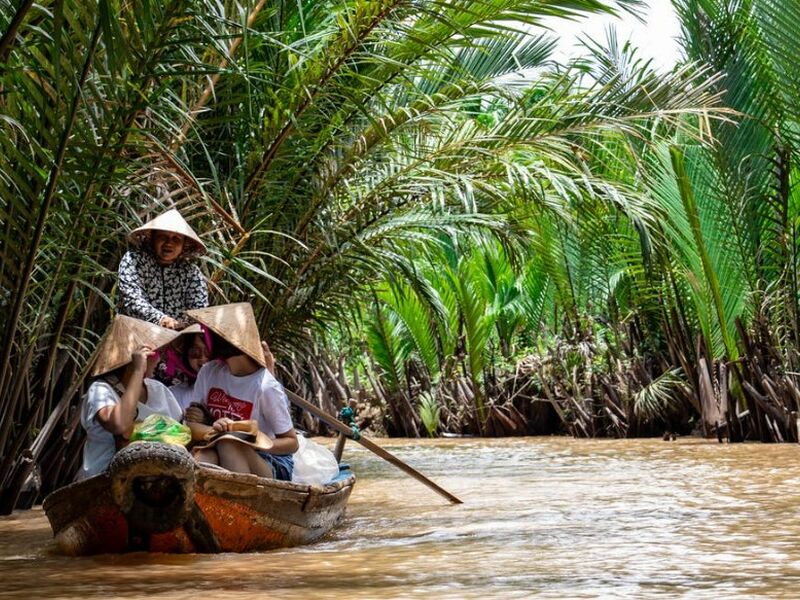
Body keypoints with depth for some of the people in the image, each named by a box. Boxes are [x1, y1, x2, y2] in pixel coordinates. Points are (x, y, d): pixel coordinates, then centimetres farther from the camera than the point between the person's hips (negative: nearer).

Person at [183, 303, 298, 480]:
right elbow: (191, 425, -1)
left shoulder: (265, 387, -16)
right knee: (203, 455, -29)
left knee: (228, 442, -33)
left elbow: (291, 442, -8)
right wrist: (211, 429, -24)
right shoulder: (209, 372, 1)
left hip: (271, 466, -4)